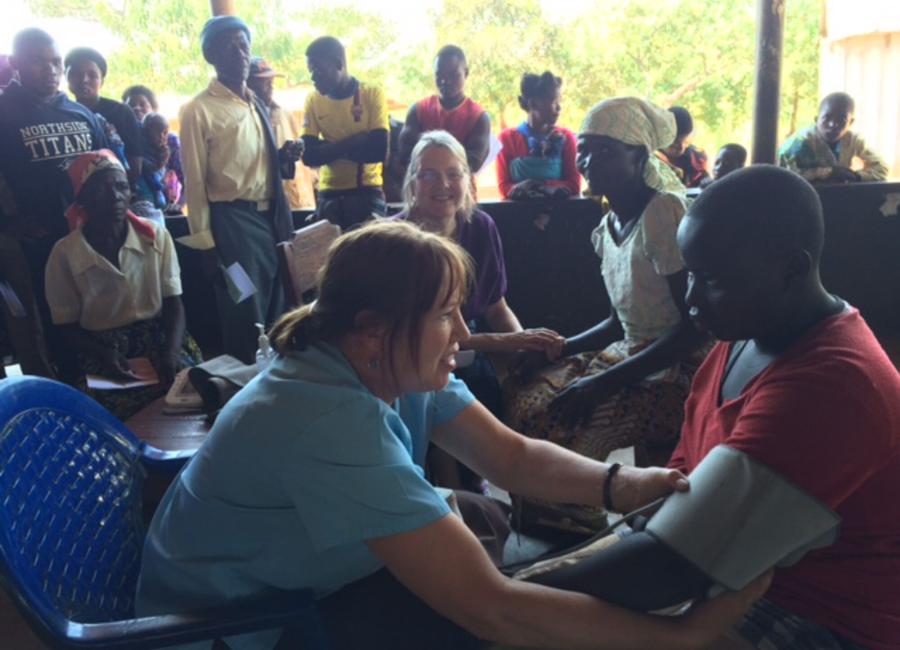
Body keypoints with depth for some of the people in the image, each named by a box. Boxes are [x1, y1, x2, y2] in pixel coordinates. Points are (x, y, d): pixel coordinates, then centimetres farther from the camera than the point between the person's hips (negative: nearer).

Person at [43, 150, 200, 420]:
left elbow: (173, 302, 2)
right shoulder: (65, 253, -4)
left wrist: (171, 351, -17)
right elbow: (67, 325, 3)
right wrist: (103, 356, -17)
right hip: (102, 348, -1)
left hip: (158, 335, 2)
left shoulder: (156, 235, 1)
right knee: (123, 405, -29)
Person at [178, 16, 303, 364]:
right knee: (245, 319, 0)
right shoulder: (199, 109, -6)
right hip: (233, 222, -7)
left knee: (276, 314, 14)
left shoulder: (257, 104, 15)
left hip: (272, 217, 7)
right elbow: (195, 181, -7)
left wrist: (284, 158, 1)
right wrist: (205, 240, -10)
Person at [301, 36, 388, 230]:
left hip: (367, 192, -3)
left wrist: (328, 148, -10)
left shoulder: (372, 94, -5)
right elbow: (309, 156, -5)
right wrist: (353, 142, -15)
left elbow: (378, 150, -14)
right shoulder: (313, 100, 3)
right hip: (328, 195, 3)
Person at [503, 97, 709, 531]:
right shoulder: (607, 227, 8)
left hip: (679, 370, -8)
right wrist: (557, 349, 1)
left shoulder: (662, 212, -17)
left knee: (564, 420, -23)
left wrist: (605, 381, -23)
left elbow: (697, 325, -20)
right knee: (523, 392, -4)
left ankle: (577, 523, 6)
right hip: (631, 353, 8)